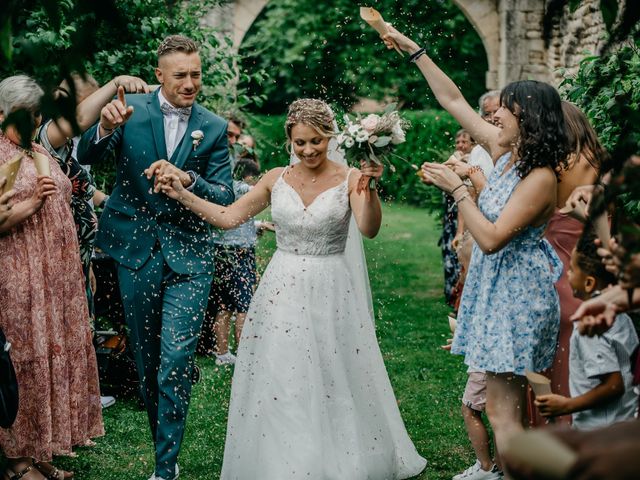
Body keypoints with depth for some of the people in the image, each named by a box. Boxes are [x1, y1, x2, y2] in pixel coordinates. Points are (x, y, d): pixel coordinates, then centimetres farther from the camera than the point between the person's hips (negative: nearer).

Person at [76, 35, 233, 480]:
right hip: (136, 251, 1)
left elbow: (225, 196, -1)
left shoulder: (214, 127, 0)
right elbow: (87, 155, -11)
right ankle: (164, 443, 31)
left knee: (176, 363, -9)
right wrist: (106, 128, -33)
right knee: (146, 359, 13)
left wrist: (186, 179, -21)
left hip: (188, 256, -1)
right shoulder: (133, 109, -2)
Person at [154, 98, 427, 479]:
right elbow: (228, 218, 6)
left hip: (332, 293, -2)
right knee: (279, 385, 4)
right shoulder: (276, 180, 4)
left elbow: (370, 229, -17)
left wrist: (370, 188, -33)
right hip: (283, 291, 2)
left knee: (334, 385, 4)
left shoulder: (349, 179, -4)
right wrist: (183, 195, -2)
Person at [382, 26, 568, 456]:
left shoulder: (540, 179, -20)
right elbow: (453, 100, 11)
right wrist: (413, 49, 10)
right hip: (495, 281, 9)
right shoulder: (505, 151, 4)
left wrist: (456, 188, -18)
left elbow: (491, 238, -24)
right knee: (508, 403, 13)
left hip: (517, 290, -9)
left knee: (502, 409, -6)